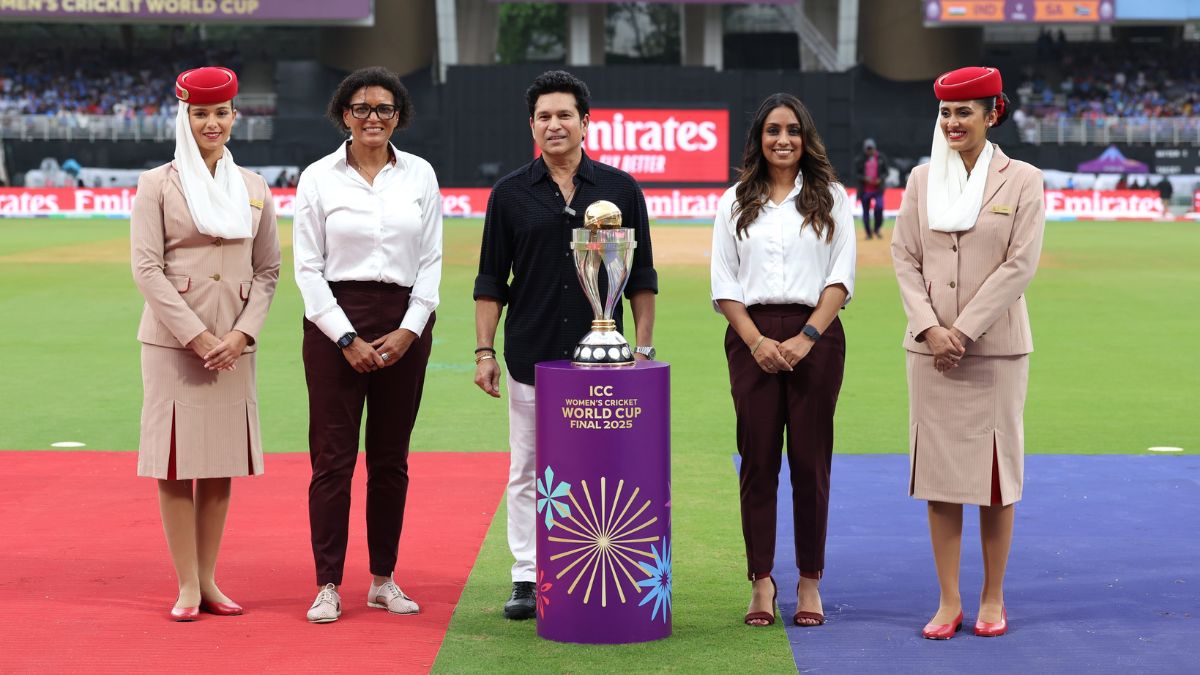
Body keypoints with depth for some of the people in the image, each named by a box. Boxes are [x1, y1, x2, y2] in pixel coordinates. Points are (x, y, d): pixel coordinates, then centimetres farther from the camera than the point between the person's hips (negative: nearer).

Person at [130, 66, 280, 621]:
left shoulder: (254, 188, 11)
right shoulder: (157, 184, 0)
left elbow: (268, 269, 9)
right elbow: (146, 268, -6)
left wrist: (242, 332, -6)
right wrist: (197, 336, -12)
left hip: (234, 342, 3)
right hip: (173, 340, -3)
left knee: (223, 461, 5)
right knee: (176, 461, -3)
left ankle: (208, 580, 14)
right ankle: (186, 587, 3)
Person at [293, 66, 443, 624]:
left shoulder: (420, 175, 6)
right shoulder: (318, 178, 0)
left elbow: (431, 260, 6)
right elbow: (308, 266, -2)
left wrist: (410, 329, -5)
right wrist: (346, 337, -9)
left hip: (404, 324, 2)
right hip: (334, 320, -2)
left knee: (391, 458, 8)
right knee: (333, 457, -3)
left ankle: (384, 579, 17)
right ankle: (328, 586, 2)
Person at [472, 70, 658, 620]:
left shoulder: (620, 189, 4)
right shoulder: (511, 193, 4)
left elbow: (641, 278, 6)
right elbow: (491, 281, 5)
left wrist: (644, 348, 0)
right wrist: (484, 351, -2)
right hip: (530, 358, 0)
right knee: (526, 473, 5)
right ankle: (528, 579, 13)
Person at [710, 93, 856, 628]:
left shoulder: (830, 198, 8)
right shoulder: (736, 203, 10)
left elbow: (841, 278, 1)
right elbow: (724, 284, 6)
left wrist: (807, 336, -11)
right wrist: (757, 341, -8)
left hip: (815, 336, -1)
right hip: (752, 337, 1)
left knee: (811, 460, 0)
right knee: (758, 459, -1)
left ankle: (810, 583, 7)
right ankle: (761, 582, 4)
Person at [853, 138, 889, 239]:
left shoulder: (881, 158, 5)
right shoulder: (859, 160, 0)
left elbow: (885, 172, 9)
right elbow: (856, 173, 0)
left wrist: (880, 179, -11)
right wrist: (865, 178, -18)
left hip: (878, 188, 0)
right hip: (865, 189, 0)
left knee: (879, 207, -19)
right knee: (866, 211, 3)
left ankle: (877, 229, 1)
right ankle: (869, 233, 15)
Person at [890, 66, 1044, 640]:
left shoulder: (1022, 180, -1)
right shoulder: (922, 180, 7)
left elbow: (1020, 264, -8)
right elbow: (904, 257, 4)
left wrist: (965, 330, -13)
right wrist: (929, 328, -10)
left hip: (996, 346, -2)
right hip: (931, 347, 3)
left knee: (995, 469, 3)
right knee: (938, 470, 3)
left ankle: (992, 599, 14)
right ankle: (948, 601, 10)